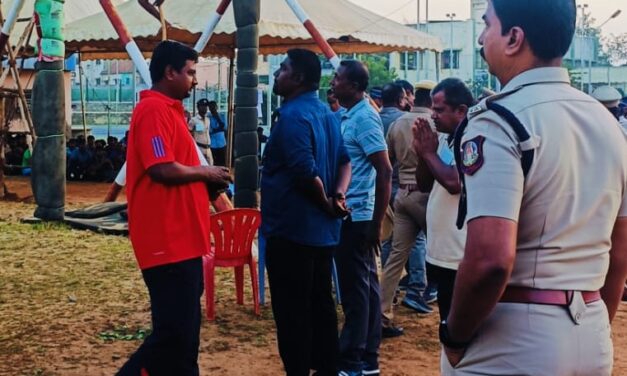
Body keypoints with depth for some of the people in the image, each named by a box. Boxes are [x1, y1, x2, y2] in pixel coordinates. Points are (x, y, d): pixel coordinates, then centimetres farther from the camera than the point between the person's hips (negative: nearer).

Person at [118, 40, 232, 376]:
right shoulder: (153, 109, -13)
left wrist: (206, 180, 8)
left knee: (184, 330, 15)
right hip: (167, 241, -11)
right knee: (174, 333, -7)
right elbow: (163, 170, -23)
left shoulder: (169, 109, 18)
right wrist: (205, 172, -8)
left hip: (182, 238, 11)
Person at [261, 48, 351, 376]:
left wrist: (326, 204, -11)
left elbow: (306, 172, -26)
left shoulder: (292, 116, -17)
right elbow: (344, 161, 14)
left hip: (292, 229, -9)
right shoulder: (326, 113, 13)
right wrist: (338, 197, -1)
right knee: (320, 305, 15)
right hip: (321, 229, 9)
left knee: (292, 313, -1)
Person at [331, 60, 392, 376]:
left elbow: (384, 171, -19)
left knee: (354, 289, -1)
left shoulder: (364, 118, -15)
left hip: (355, 217, -9)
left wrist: (376, 224, -19)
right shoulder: (351, 115, 13)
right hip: (351, 215, 9)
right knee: (365, 286, 13)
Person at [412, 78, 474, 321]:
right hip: (441, 253, 9)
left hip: (462, 257, -9)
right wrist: (422, 152, -1)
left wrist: (430, 153, -11)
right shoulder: (443, 139, 11)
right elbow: (424, 185, 16)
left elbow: (454, 182, -26)